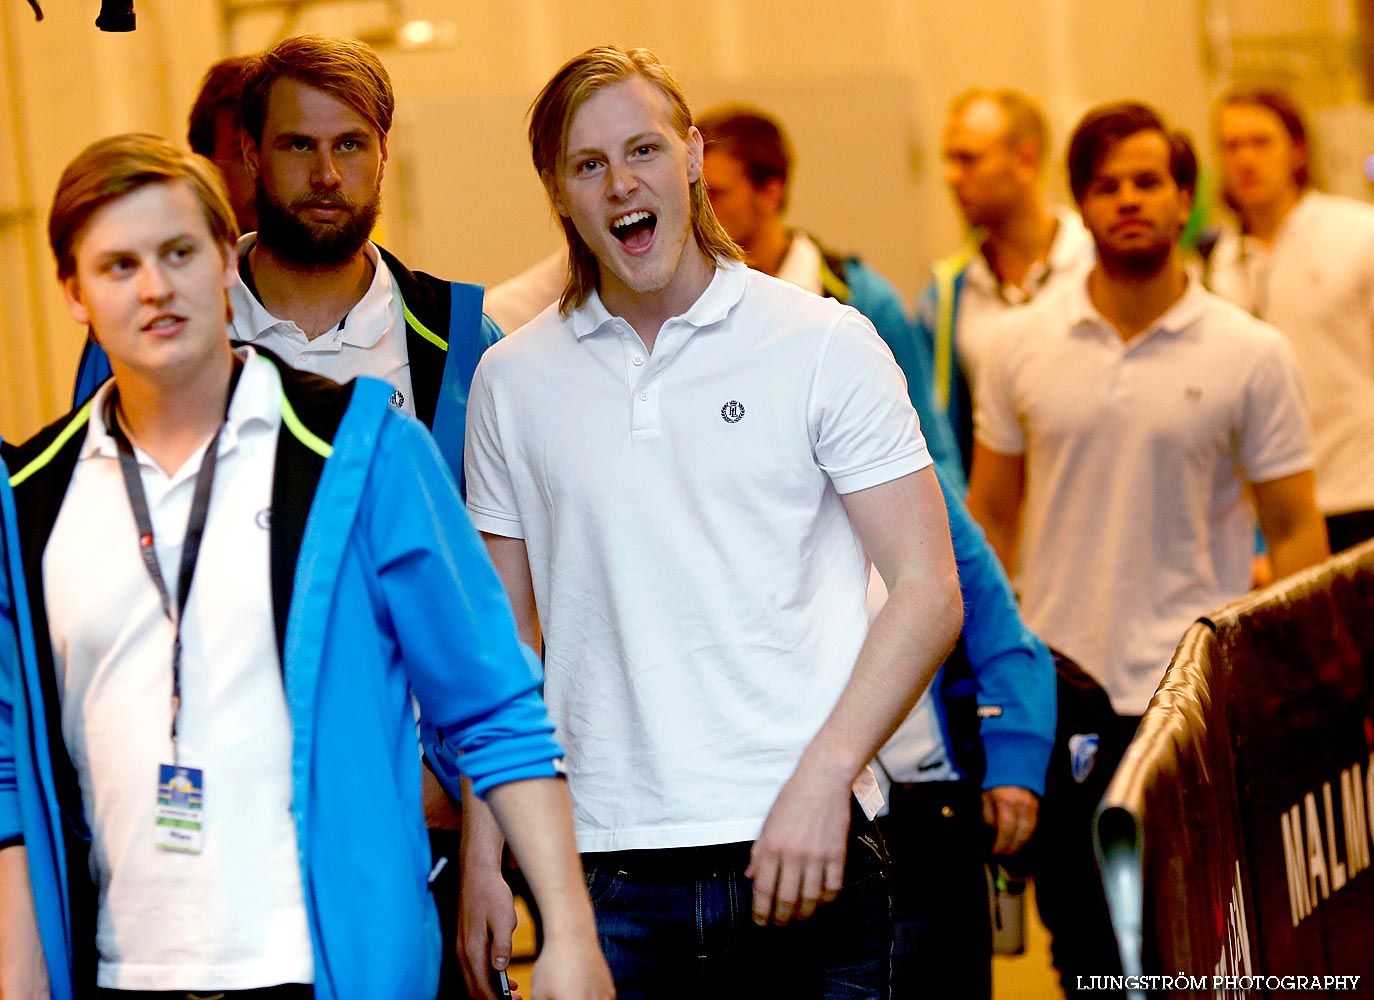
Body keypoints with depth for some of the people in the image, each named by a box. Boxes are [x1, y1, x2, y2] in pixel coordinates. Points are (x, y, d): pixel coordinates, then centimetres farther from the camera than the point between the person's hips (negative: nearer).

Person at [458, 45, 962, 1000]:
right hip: (608, 865, 2)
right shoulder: (512, 379, 9)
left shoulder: (825, 344, 1)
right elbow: (504, 635, 13)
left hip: (807, 850, -2)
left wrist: (822, 778, -13)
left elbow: (929, 593, -2)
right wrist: (483, 851, 6)